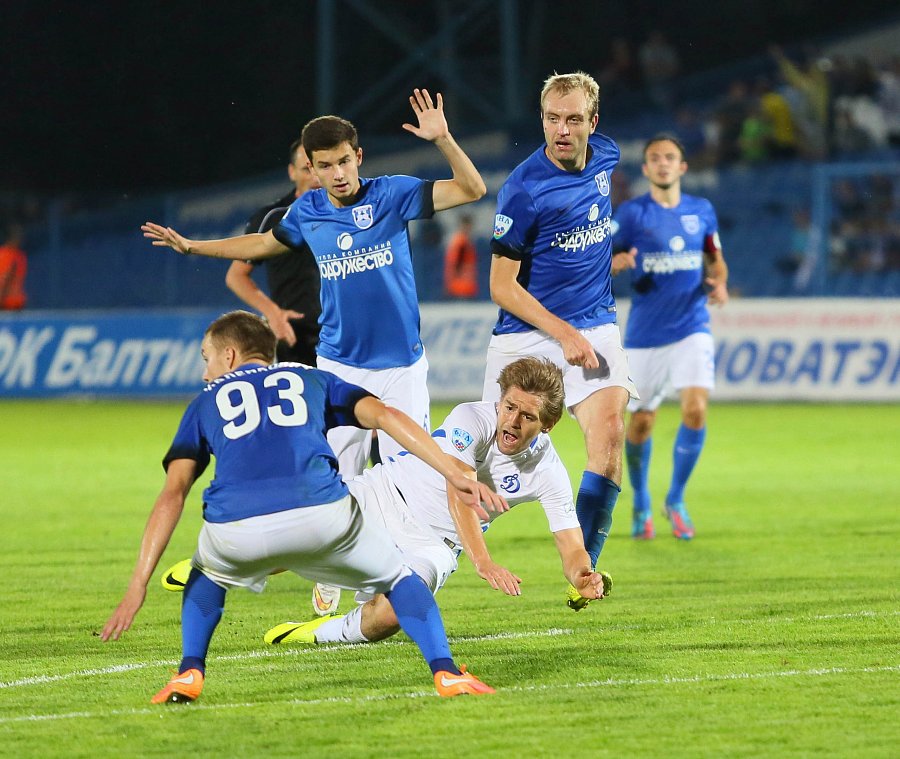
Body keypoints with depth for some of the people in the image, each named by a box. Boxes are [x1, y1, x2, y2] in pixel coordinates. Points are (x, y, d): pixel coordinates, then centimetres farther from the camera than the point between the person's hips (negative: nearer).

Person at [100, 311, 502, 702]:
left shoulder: (206, 403, 29)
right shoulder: (313, 379, 30)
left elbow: (172, 494, 17)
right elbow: (386, 416, 14)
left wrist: (138, 585, 12)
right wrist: (457, 477, 11)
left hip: (235, 530, 1)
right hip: (321, 515, -1)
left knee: (207, 577, 36)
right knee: (398, 578, 25)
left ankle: (189, 673, 17)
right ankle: (446, 672, 7)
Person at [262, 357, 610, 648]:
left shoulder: (548, 473, -11)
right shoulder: (471, 419, -21)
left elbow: (572, 547, -8)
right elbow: (458, 494, -32)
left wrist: (584, 577, -34)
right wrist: (484, 563, -46)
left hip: (433, 543, 1)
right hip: (383, 497, -1)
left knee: (391, 613, -30)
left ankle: (319, 633, -1)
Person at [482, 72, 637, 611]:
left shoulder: (608, 158, 1)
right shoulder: (523, 189, -16)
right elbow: (502, 287, -13)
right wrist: (564, 334, -19)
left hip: (594, 328, 4)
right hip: (527, 335, -4)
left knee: (609, 432, -18)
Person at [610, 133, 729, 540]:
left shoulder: (702, 211, 6)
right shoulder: (632, 213, -3)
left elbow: (715, 260, 19)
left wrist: (719, 284, -3)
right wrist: (619, 261, -25)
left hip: (692, 329, 1)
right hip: (645, 334, -1)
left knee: (695, 409, -17)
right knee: (641, 422, 4)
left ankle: (676, 499, 2)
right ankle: (641, 505, 28)